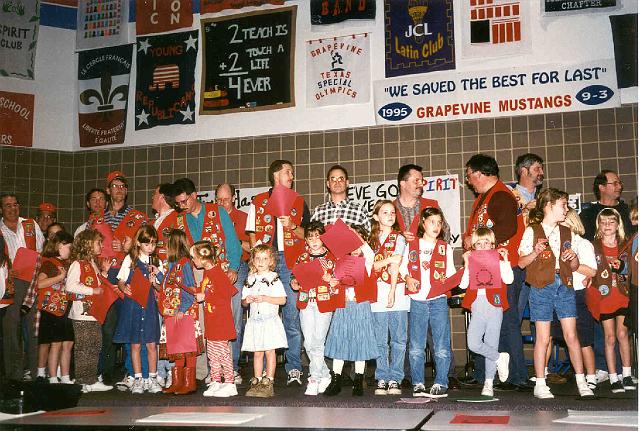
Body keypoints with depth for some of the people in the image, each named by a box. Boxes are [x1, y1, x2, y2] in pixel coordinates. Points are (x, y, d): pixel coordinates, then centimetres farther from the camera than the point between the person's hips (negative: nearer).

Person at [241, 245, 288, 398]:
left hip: (270, 320, -4)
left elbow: (282, 299, -9)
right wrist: (247, 300, -8)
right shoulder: (250, 279, 12)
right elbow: (243, 303, 15)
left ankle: (268, 383, 2)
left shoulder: (273, 278, -2)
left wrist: (264, 298, -17)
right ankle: (257, 382, 14)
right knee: (257, 352, 8)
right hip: (254, 320, 4)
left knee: (269, 351, -2)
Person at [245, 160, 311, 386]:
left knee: (292, 314, -4)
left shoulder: (298, 202, 15)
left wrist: (292, 226, -7)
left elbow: (308, 235, 11)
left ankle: (294, 368, 0)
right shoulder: (258, 202, 14)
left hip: (291, 262, 0)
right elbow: (252, 234, 10)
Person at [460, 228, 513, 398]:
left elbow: (508, 279, -6)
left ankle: (488, 383, 10)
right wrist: (466, 263, -3)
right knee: (473, 344, -15)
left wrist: (505, 259, -6)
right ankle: (499, 359, 9)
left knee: (491, 345, 2)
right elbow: (463, 284, -1)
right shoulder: (470, 261, 12)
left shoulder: (498, 261, 10)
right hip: (477, 306, 1)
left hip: (494, 306, -1)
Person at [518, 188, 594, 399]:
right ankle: (540, 385, 8)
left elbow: (574, 267, 16)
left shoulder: (568, 233, 14)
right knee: (543, 338, -1)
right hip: (541, 287, -4)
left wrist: (573, 258, -5)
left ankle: (582, 383, 11)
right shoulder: (532, 231, 0)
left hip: (564, 286, 4)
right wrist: (535, 253, -19)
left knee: (571, 336, 2)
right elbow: (521, 263, -2)